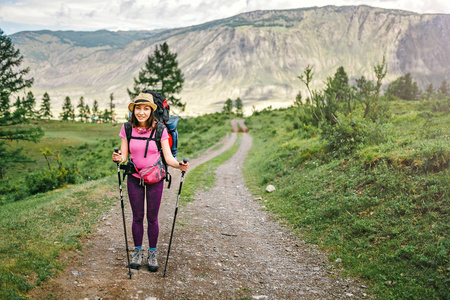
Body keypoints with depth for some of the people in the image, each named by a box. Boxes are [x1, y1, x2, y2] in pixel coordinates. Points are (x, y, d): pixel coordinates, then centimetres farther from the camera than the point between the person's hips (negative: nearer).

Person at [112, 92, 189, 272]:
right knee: (137, 217, 10)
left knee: (152, 218, 5)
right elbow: (124, 156, -6)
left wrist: (179, 165, -33)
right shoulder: (127, 128, -6)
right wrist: (118, 158, -29)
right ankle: (138, 251, 27)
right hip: (134, 178, 2)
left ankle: (152, 253, 23)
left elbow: (168, 158, -13)